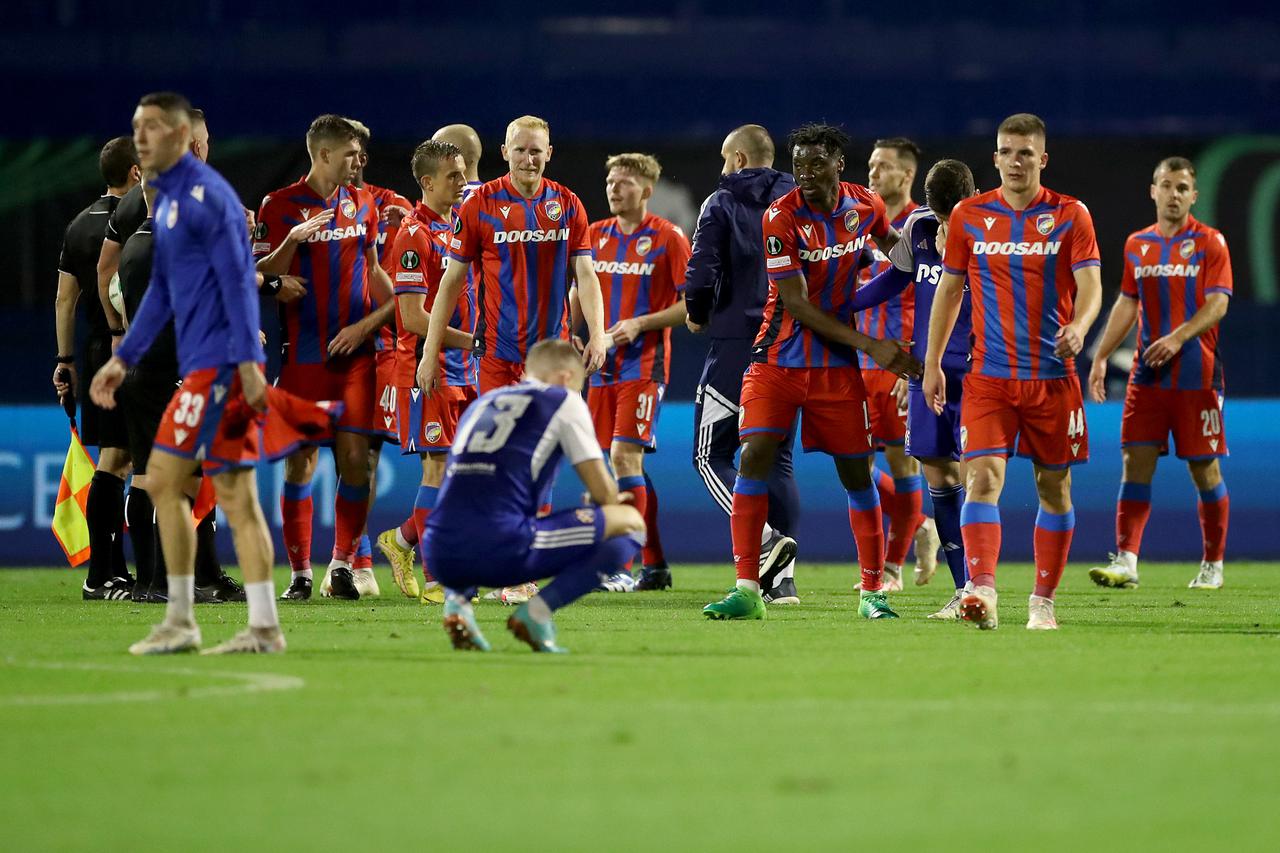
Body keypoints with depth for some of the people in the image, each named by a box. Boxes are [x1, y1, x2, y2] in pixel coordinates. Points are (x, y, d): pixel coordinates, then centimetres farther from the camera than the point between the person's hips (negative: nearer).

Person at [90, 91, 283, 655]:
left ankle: (180, 620, -1)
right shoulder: (167, 200, 18)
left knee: (164, 479, -7)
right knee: (236, 497, 6)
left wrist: (248, 363, -23)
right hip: (203, 367, 9)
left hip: (219, 364, -9)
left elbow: (237, 281, -17)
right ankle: (264, 627, 4)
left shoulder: (205, 196, -11)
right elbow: (162, 289, 26)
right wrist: (124, 359, 24)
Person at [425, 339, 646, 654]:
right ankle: (539, 610, -6)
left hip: (442, 557, 6)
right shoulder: (565, 401, 12)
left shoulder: (482, 403, 29)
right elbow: (603, 492, 11)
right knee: (631, 523, 9)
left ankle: (457, 598, 10)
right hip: (502, 550, -6)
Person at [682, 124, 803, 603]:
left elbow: (702, 274, -12)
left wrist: (697, 316, 7)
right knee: (777, 459, 11)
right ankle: (783, 578, 4)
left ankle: (765, 539, -19)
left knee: (711, 456, 3)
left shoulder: (722, 204, -4)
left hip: (736, 346, -5)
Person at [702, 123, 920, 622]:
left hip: (837, 365, 3)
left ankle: (873, 593, 14)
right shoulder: (781, 218, -14)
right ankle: (747, 590, -11)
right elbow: (797, 305, -17)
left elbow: (893, 244, 25)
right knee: (753, 458, -14)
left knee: (857, 474, 3)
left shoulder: (865, 206, -1)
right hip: (778, 358, -3)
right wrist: (871, 346, -19)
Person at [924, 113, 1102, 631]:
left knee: (1054, 487, 7)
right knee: (983, 477, -16)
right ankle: (982, 591, -28)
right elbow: (949, 289, 13)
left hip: (1052, 375, 0)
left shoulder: (1070, 215, 0)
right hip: (988, 375, 0)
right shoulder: (968, 215, 5)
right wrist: (933, 364, 10)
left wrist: (1078, 326, -30)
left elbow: (1089, 285, -8)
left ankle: (1042, 601, 18)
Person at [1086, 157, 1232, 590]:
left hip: (1197, 375, -4)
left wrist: (1178, 337, -24)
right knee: (1136, 461, -6)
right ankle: (1126, 560, -11)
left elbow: (1218, 303, -11)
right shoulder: (1137, 244, 11)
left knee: (1205, 469, 2)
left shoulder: (1210, 242, -2)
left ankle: (1213, 565, 14)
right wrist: (1100, 358, 9)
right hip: (1147, 374, 4)